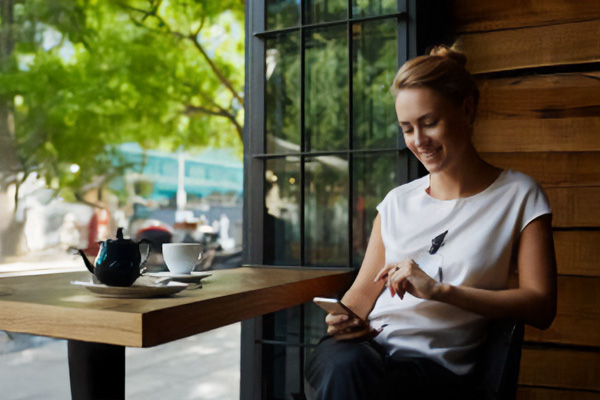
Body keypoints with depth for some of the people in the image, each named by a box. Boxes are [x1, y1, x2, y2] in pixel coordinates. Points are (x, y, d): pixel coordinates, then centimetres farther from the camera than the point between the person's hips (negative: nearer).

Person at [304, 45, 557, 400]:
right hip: (369, 347, 3)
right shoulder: (398, 201, 17)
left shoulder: (518, 195, 7)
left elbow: (541, 307, -2)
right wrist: (347, 319, -7)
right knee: (342, 363, -34)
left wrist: (439, 290, -11)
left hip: (438, 365, -3)